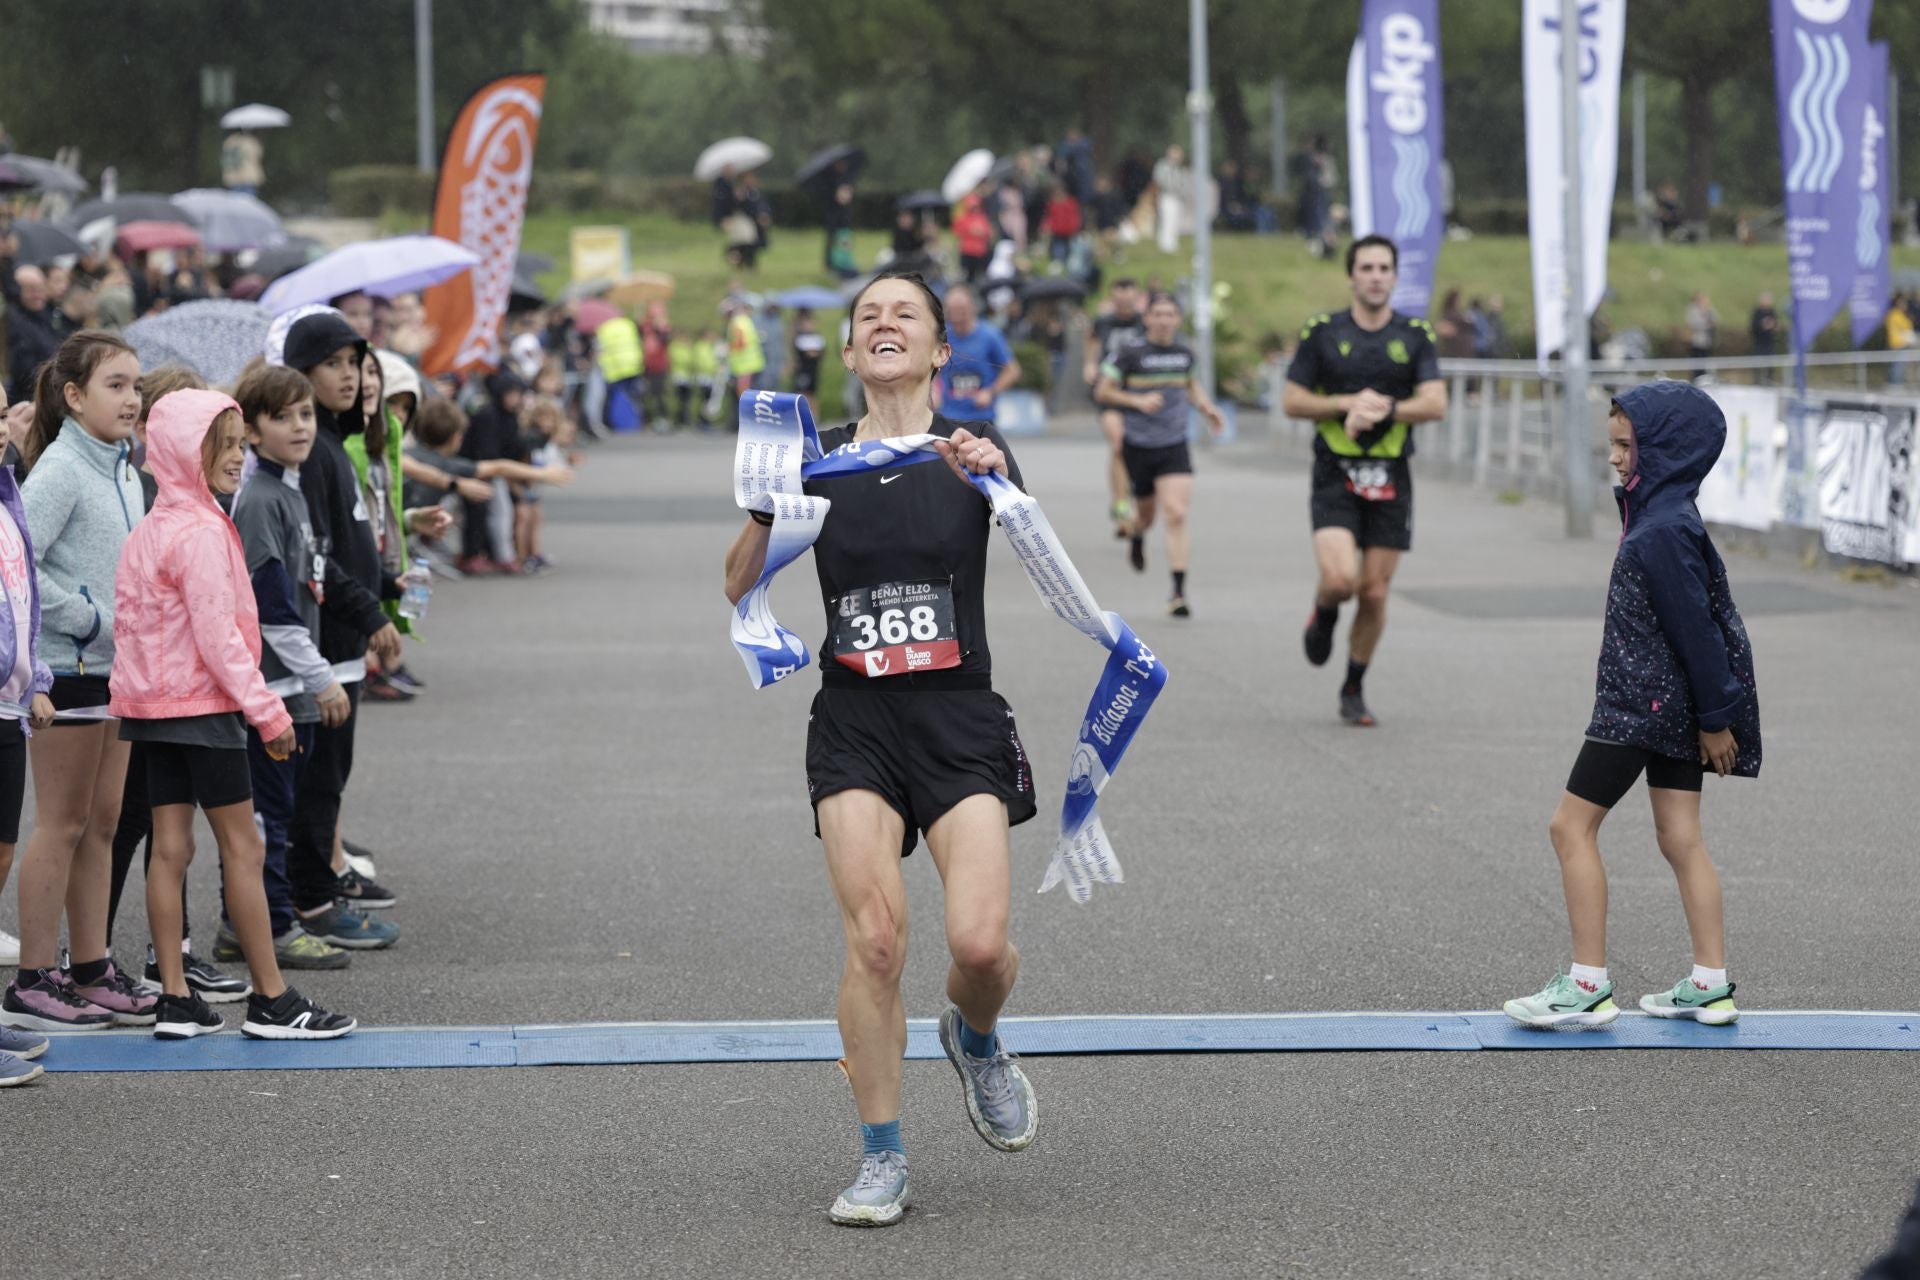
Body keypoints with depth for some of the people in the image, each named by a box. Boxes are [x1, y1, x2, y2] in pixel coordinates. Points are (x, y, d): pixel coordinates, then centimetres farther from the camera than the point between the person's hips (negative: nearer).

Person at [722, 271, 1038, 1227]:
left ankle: (975, 1038, 21)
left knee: (979, 941, -15)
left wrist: (993, 478, -30)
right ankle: (881, 1160, 1)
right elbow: (741, 590, 3)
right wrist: (763, 510, -15)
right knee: (875, 935, -13)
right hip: (854, 722, 1)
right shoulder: (817, 457, 8)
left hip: (960, 720, -1)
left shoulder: (973, 451, 4)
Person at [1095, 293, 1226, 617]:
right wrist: (1138, 401, -18)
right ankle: (1136, 536, 54)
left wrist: (1205, 406, 11)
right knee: (1147, 514, 14)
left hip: (1174, 447, 1)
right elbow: (1102, 392, -5)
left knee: (1176, 514, -14)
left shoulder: (1184, 353, 5)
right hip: (1138, 446, -1)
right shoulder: (1131, 353, -8)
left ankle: (1178, 591, -15)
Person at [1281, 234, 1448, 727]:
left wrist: (1382, 409, -19)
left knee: (1374, 594, 2)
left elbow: (1436, 404, -4)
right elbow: (1291, 401, 1)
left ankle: (1354, 690, 21)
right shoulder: (1322, 332, 0)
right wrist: (1350, 403, -12)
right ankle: (1324, 613, 16)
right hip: (1335, 476, -2)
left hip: (1390, 481, 2)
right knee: (1341, 579, -21)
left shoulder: (1416, 335, 4)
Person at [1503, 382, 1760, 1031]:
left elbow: (1696, 629, -20)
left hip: (1640, 704, -10)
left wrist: (1714, 718, -15)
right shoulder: (1661, 512, 10)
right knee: (1680, 838, 11)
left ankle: (1588, 986, 0)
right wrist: (1709, 715, 20)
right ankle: (1711, 984, 14)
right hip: (1673, 703, 10)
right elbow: (1696, 626, 16)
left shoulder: (1661, 532, -21)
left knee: (1573, 826, -2)